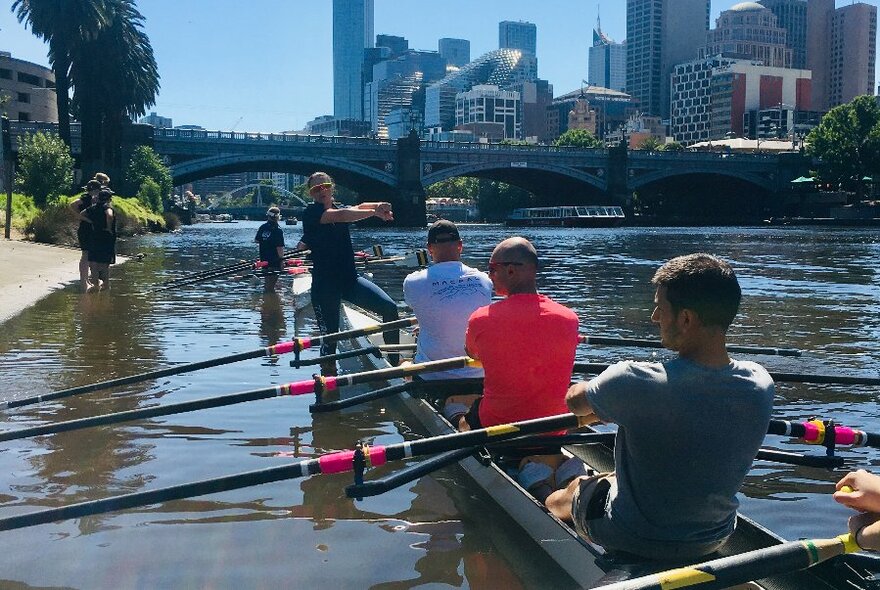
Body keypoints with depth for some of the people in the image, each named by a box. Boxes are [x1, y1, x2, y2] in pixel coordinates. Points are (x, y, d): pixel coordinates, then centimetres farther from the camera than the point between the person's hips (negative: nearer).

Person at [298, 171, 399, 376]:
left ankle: (395, 362, -3)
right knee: (329, 336, -1)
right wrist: (375, 212, -34)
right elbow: (340, 216, -24)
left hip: (349, 279, 5)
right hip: (324, 284, -5)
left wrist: (378, 206, -32)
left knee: (390, 308, -12)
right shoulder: (311, 212, -6)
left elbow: (359, 207, -9)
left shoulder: (339, 209, 12)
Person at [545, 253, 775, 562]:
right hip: (713, 540, 5)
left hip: (633, 540, -4)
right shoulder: (760, 384, -18)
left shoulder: (634, 382, -32)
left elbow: (575, 401, -10)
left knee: (572, 490, 28)